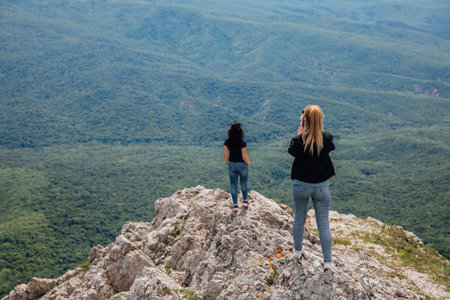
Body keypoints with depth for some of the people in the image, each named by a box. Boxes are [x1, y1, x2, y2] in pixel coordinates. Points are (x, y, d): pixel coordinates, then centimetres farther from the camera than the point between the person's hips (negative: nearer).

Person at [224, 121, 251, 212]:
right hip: (242, 164, -2)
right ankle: (245, 201, 33)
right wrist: (248, 162, 2)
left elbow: (225, 154, -6)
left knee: (233, 185, 10)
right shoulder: (242, 142, -19)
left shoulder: (227, 141, -9)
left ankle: (235, 205, 10)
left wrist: (227, 162, 12)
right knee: (244, 183, 19)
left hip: (232, 164, 2)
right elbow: (244, 156, -18)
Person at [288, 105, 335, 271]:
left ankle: (298, 250, 37)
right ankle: (327, 261, 7)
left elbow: (291, 151, 1)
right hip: (322, 186, 1)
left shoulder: (300, 140, -17)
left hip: (301, 185, 0)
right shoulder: (327, 138, -12)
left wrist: (299, 133, 2)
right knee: (323, 223, 6)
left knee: (299, 218, 20)